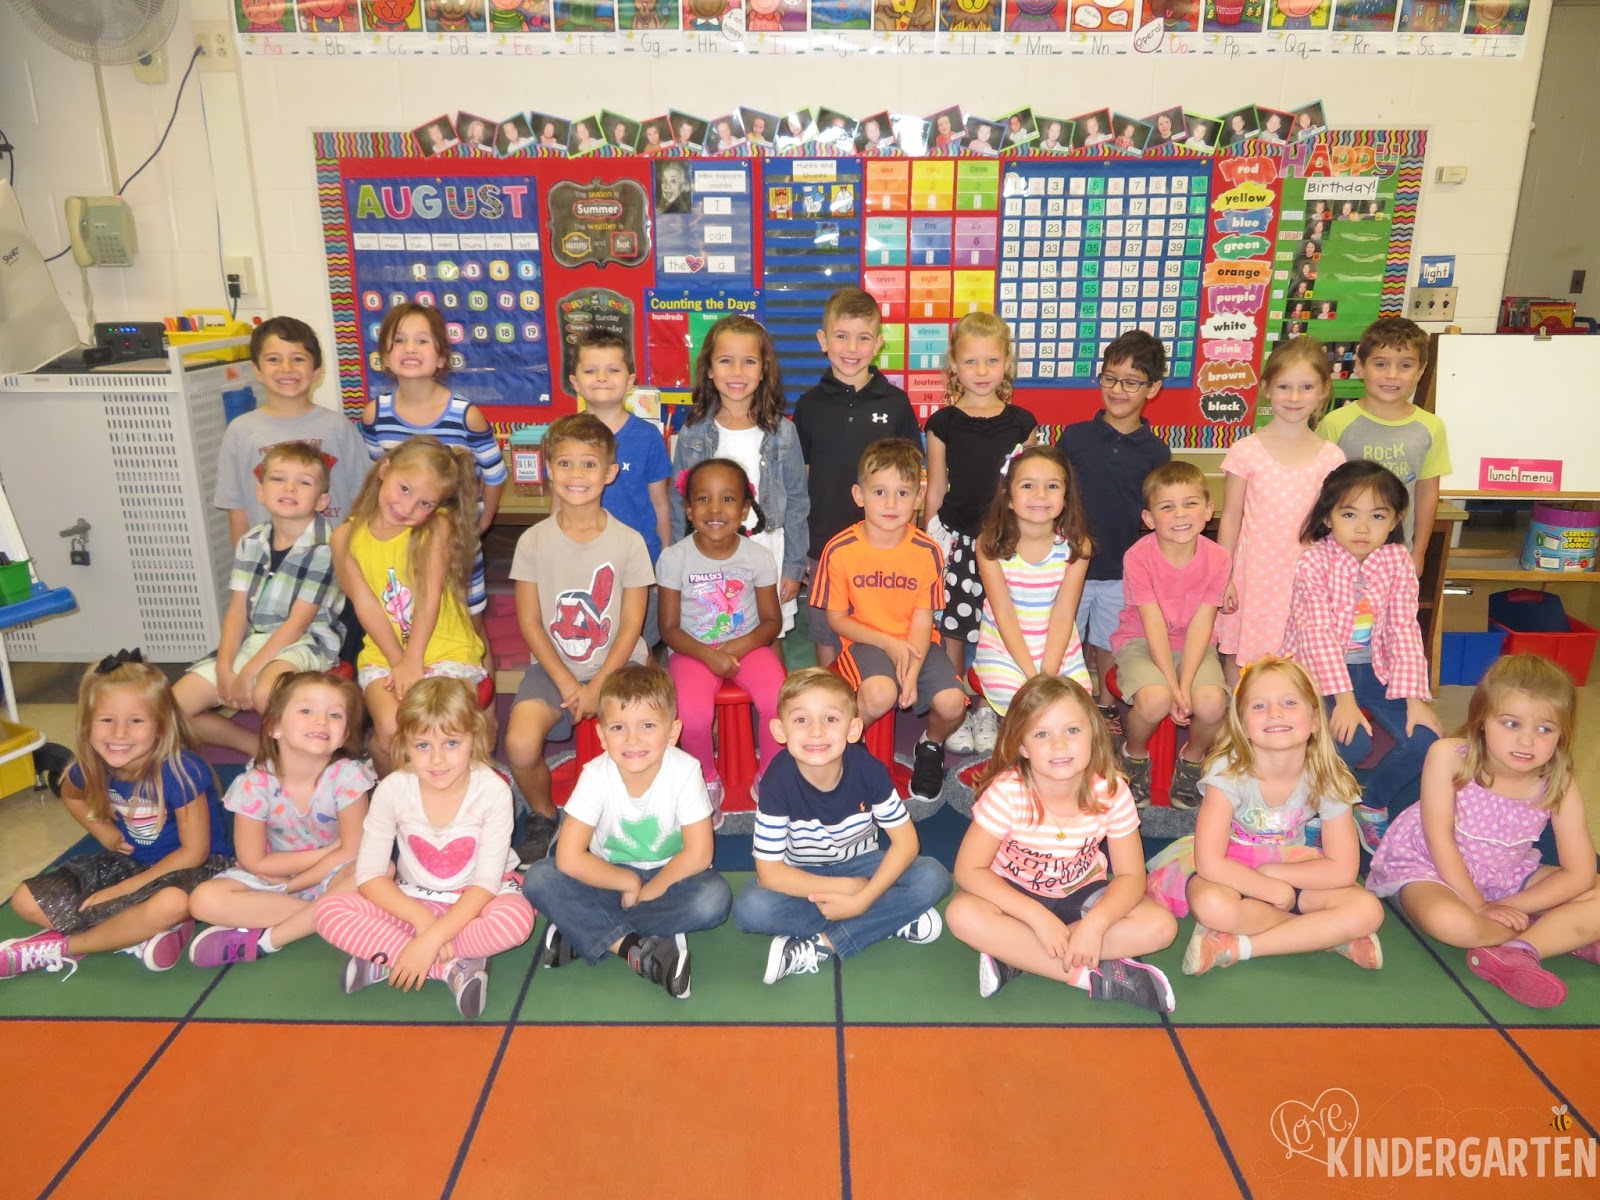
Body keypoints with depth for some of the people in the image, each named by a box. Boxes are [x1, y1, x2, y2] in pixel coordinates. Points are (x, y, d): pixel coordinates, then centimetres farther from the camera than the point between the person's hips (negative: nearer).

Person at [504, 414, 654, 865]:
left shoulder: (628, 541, -4)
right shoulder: (534, 541, -1)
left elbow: (631, 626, -4)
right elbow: (529, 621, -1)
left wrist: (597, 687, -13)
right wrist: (566, 683, -10)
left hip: (616, 665, -1)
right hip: (552, 665, 1)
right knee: (520, 745, -24)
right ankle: (543, 817, 8)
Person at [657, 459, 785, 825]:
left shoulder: (759, 557, -6)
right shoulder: (674, 558, -9)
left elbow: (771, 620, 2)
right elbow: (669, 628, -4)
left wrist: (742, 645, -19)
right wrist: (707, 655, -21)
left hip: (747, 645, 1)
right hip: (694, 650, -1)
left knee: (778, 702, -26)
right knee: (692, 715, -29)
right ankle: (708, 781, 4)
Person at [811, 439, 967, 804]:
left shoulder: (928, 551, -6)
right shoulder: (840, 550, -10)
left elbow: (923, 619, -5)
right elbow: (837, 618, -3)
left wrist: (912, 674, -19)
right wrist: (889, 644, -15)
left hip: (916, 643, 3)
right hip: (865, 640, -2)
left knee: (951, 702, -22)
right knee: (880, 694, -34)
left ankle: (931, 746, 17)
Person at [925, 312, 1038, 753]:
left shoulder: (1021, 423, 2)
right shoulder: (944, 423, -2)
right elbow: (936, 491, 3)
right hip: (955, 539, -1)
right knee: (951, 628, 5)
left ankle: (986, 710, 26)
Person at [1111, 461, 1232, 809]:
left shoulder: (1217, 559, -11)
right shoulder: (1138, 557, -18)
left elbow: (1200, 626, -14)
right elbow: (1154, 626, -20)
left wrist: (1185, 686, -24)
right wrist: (1173, 688, -25)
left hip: (1194, 646, 2)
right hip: (1140, 641, -2)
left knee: (1211, 702, -27)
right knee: (1155, 700, -32)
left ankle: (1192, 759, 8)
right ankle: (1134, 756, 3)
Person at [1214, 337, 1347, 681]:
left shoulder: (1330, 456, 1)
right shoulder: (1245, 451, -4)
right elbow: (1230, 519, -1)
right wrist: (1223, 577, -2)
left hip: (1303, 578, 2)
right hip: (1253, 575, -1)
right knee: (1240, 659, 5)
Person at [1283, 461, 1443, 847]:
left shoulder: (1397, 561, -1)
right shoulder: (1315, 562, -14)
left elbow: (1404, 630, -4)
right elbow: (1318, 634, -20)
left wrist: (1415, 696, -13)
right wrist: (1343, 698, -27)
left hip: (1375, 668, 5)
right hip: (1321, 670, -4)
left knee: (1424, 739, -14)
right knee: (1352, 743, -27)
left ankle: (1372, 804, 14)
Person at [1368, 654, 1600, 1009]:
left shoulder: (1558, 785, -15)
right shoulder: (1449, 756, -23)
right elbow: (1439, 838, -20)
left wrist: (1509, 908, -21)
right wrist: (1480, 906, -21)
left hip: (1506, 875, 4)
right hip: (1426, 865, -4)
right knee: (1448, 921, -37)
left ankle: (1511, 954, -23)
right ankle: (1563, 938, -13)